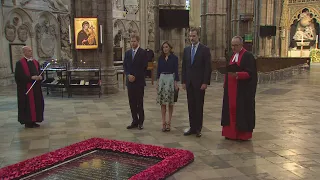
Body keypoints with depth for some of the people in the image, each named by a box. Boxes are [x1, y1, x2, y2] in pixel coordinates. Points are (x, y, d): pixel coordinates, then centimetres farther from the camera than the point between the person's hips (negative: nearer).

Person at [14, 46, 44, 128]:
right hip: (26, 88, -6)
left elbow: (39, 72, 16)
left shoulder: (35, 62, 12)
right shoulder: (20, 63, -8)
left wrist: (40, 77, -8)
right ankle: (27, 122, 8)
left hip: (36, 87, 6)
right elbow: (18, 76, -15)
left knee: (36, 104, 8)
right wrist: (31, 78, -20)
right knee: (28, 105, -2)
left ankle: (33, 121, 18)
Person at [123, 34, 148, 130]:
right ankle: (134, 121, 15)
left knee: (139, 102, -2)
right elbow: (125, 66, 11)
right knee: (132, 102, 7)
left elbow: (144, 67, -8)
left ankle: (140, 122, 7)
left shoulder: (143, 52, -3)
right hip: (130, 81, 5)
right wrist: (128, 75, -7)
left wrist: (135, 77, -12)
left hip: (139, 81, -5)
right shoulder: (127, 53, 13)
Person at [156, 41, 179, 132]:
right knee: (162, 102, 1)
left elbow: (176, 71, -3)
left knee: (170, 103, 4)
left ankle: (169, 122, 12)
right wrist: (157, 81, 5)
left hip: (171, 79, -3)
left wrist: (176, 83, -9)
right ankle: (164, 122, 4)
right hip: (162, 79, 3)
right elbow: (158, 70, 10)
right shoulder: (160, 58, 8)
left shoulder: (174, 58, -1)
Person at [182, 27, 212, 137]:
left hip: (199, 83, -5)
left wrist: (205, 82, -14)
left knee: (199, 106, 2)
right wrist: (183, 81, 6)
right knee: (191, 106, 8)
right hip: (189, 83, 5)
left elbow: (208, 67, -8)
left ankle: (198, 128, 10)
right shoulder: (186, 50, 11)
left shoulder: (205, 50, -4)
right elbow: (184, 67, 12)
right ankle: (192, 127, 15)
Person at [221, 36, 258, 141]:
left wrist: (237, 75, -29)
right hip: (231, 89, 7)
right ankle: (231, 132, 17)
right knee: (231, 109, 8)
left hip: (243, 90, -7)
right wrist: (225, 83, 9)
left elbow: (250, 73, -16)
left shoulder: (248, 56, -9)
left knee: (242, 110, 0)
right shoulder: (231, 56, 14)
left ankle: (243, 134, 12)